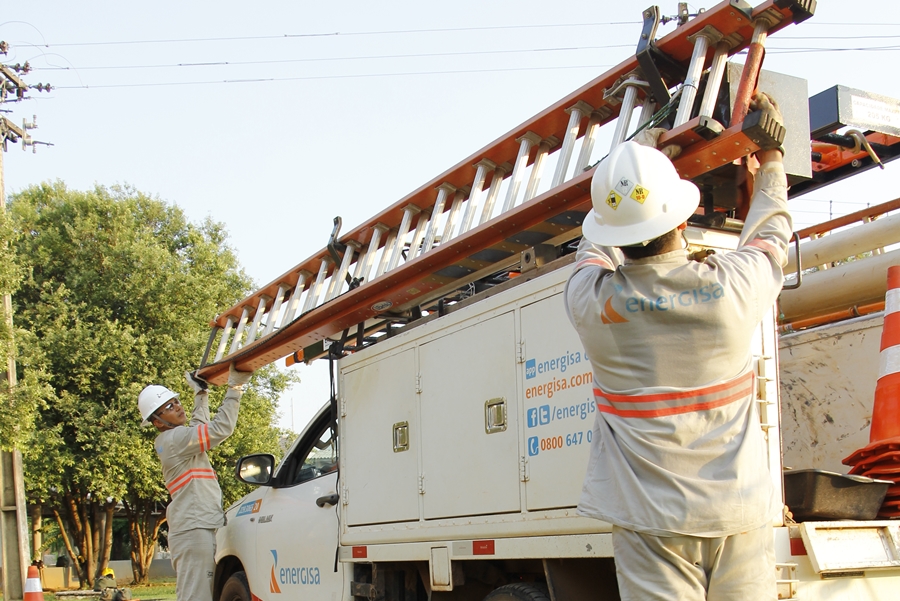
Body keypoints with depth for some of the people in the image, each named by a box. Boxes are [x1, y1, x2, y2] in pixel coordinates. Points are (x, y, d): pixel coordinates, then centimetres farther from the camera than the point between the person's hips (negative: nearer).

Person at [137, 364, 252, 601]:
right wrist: (234, 387, -15)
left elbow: (200, 428, 36)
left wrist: (201, 395, 30)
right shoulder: (174, 439, -12)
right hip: (193, 530, -10)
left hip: (196, 528, 10)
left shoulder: (174, 439, 17)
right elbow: (220, 429, -20)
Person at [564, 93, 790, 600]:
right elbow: (772, 232, 16)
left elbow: (596, 249, 17)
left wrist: (633, 167, 31)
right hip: (740, 511, 1)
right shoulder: (735, 285, -8)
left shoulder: (591, 300, -9)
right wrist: (770, 152, 33)